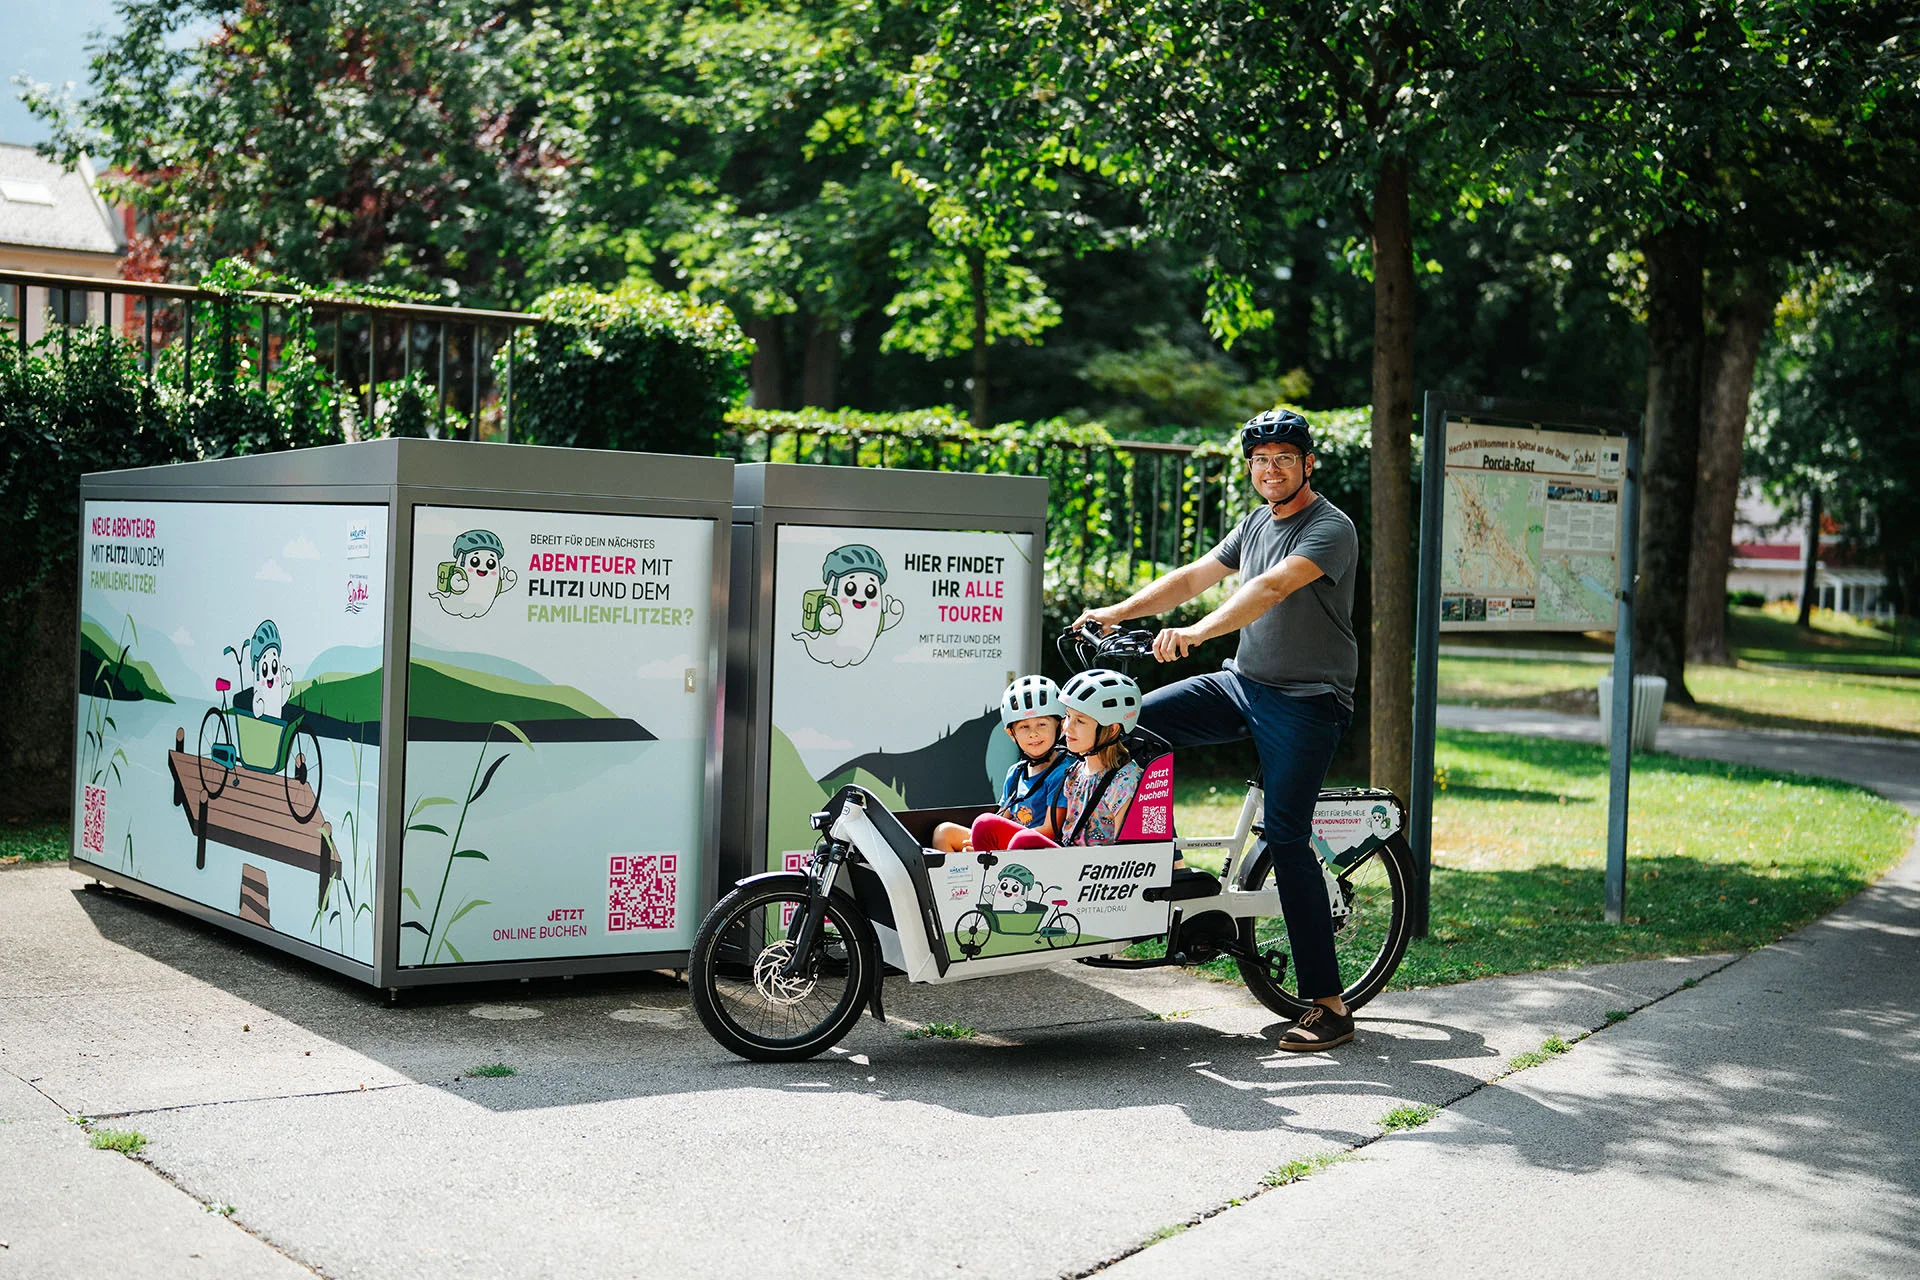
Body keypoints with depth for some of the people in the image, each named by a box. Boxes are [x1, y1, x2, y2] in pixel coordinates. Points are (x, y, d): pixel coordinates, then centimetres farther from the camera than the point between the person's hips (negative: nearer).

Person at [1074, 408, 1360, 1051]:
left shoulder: (1331, 527, -13)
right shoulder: (1256, 522, 13)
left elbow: (1271, 588, -29)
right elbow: (1194, 575, 14)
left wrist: (1196, 632, -40)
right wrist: (1117, 611, 3)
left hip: (1305, 702, -8)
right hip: (1242, 684, 8)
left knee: (1286, 842, -13)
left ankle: (1328, 1005, -7)